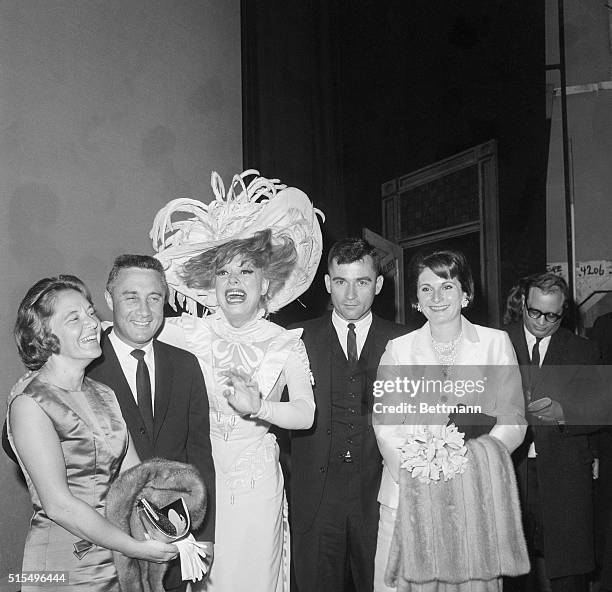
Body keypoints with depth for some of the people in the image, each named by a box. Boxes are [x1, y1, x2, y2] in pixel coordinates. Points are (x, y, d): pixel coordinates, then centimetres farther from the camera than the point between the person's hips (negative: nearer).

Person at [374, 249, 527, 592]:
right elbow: (385, 425, 1)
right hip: (408, 496, 1)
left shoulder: (496, 343, 6)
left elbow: (514, 421, 1)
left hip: (476, 496, 0)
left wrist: (469, 460, -15)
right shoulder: (398, 349, 8)